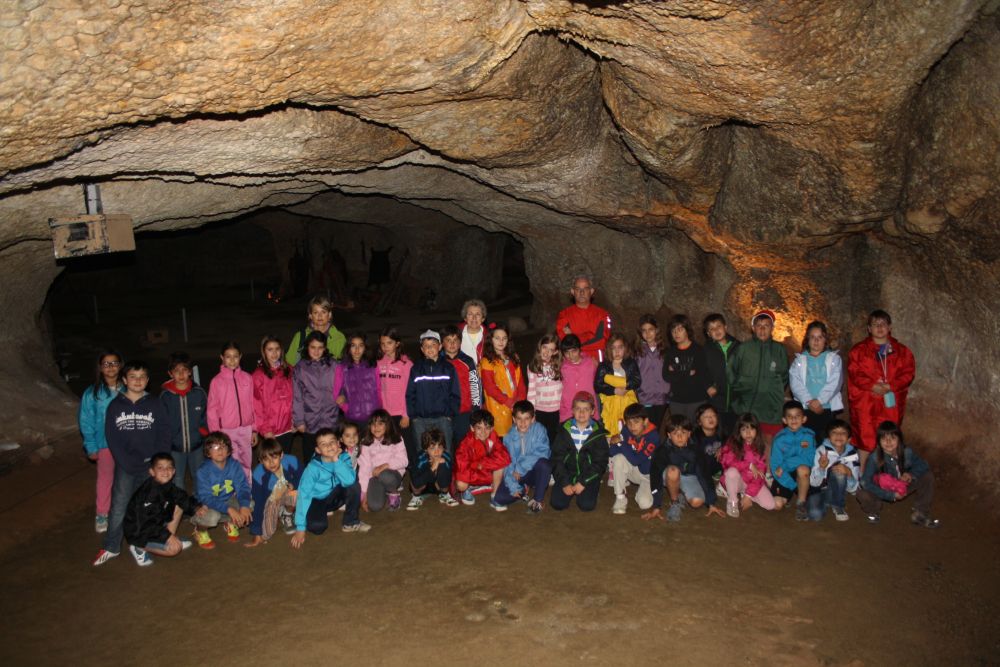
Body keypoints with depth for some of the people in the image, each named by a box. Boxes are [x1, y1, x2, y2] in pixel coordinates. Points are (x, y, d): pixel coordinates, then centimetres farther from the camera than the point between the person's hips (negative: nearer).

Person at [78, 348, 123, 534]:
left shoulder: (127, 390, -6)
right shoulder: (92, 393, -9)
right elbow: (86, 422, -4)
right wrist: (91, 447, -4)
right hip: (105, 443, -1)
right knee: (105, 479, 11)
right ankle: (102, 515, 24)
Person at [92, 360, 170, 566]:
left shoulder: (154, 404, 1)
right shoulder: (115, 406, 1)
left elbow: (164, 434, 0)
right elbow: (112, 438, -1)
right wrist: (128, 462, -11)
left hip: (151, 466, 0)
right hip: (125, 466, 0)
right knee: (118, 507, -1)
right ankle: (111, 547, 12)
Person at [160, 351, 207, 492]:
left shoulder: (199, 393, -3)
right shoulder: (165, 396, -5)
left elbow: (206, 417, 5)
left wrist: (203, 433, -3)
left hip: (197, 445, 1)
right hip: (175, 447, -1)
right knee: (177, 481, 8)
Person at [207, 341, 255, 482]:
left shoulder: (247, 378, 1)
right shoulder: (216, 381, -4)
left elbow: (253, 405, 5)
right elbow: (212, 410, -1)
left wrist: (254, 430, 6)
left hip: (246, 429, 2)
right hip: (227, 431, -2)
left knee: (246, 464, 13)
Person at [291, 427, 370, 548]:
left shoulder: (344, 458, -18)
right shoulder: (313, 468, -25)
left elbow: (349, 481, -34)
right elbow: (304, 495, -26)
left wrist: (336, 460, -37)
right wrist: (300, 528, -29)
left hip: (335, 496, 3)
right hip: (318, 500, -3)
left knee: (354, 486, -26)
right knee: (317, 526, -32)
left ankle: (351, 522, -5)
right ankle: (324, 512, 5)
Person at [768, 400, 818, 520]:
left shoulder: (809, 435, -7)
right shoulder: (779, 438, -7)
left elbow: (808, 459, -17)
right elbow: (775, 465, -10)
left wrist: (784, 465, -22)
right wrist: (794, 486, -17)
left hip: (801, 474, -1)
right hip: (784, 475, 1)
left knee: (803, 468, -35)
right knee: (777, 504, -18)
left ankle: (801, 503, -12)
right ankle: (791, 494, 19)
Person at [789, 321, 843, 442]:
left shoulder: (834, 359, 11)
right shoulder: (799, 360, 13)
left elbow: (834, 383, -2)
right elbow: (795, 384, 0)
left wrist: (819, 400, -13)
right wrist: (808, 401, -12)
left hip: (828, 408, 0)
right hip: (805, 409, 1)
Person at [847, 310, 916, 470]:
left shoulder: (901, 351, 10)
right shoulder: (859, 350, 4)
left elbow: (908, 372, 0)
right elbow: (855, 374, -5)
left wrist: (889, 386, -14)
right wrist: (873, 386, -19)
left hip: (891, 404, 2)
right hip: (865, 404, -2)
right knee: (865, 440, -1)